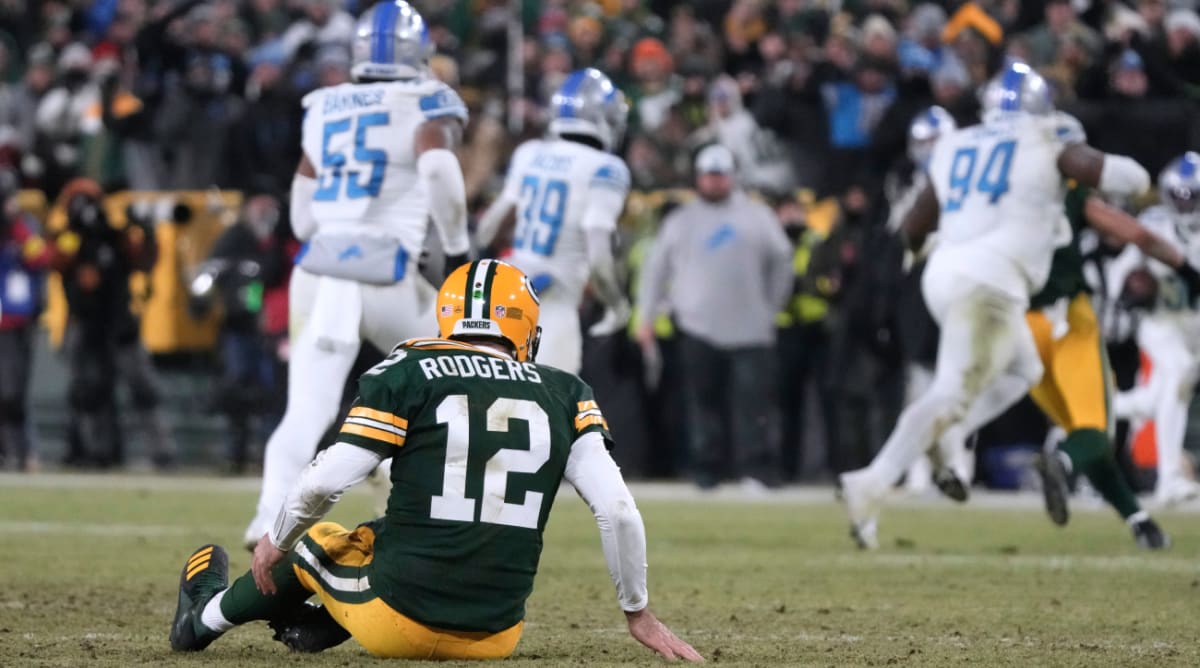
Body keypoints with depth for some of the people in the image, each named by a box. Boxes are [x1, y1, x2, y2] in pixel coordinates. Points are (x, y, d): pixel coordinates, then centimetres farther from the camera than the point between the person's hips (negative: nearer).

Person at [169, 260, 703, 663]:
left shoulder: (408, 377, -3)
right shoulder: (563, 397, 5)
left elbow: (324, 483, -7)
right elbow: (618, 510, -1)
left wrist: (276, 543, 13)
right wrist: (638, 614, 12)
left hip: (398, 624, -2)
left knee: (316, 542, 29)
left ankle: (204, 618, 52)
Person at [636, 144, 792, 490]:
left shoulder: (757, 216, 10)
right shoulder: (680, 221, 11)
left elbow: (781, 261, 17)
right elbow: (656, 270, 13)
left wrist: (772, 305, 12)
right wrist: (646, 318, 9)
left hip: (750, 328, -1)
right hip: (698, 329, 1)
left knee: (753, 399, -10)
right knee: (704, 402, 1)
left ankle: (757, 471, -13)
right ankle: (706, 471, 6)